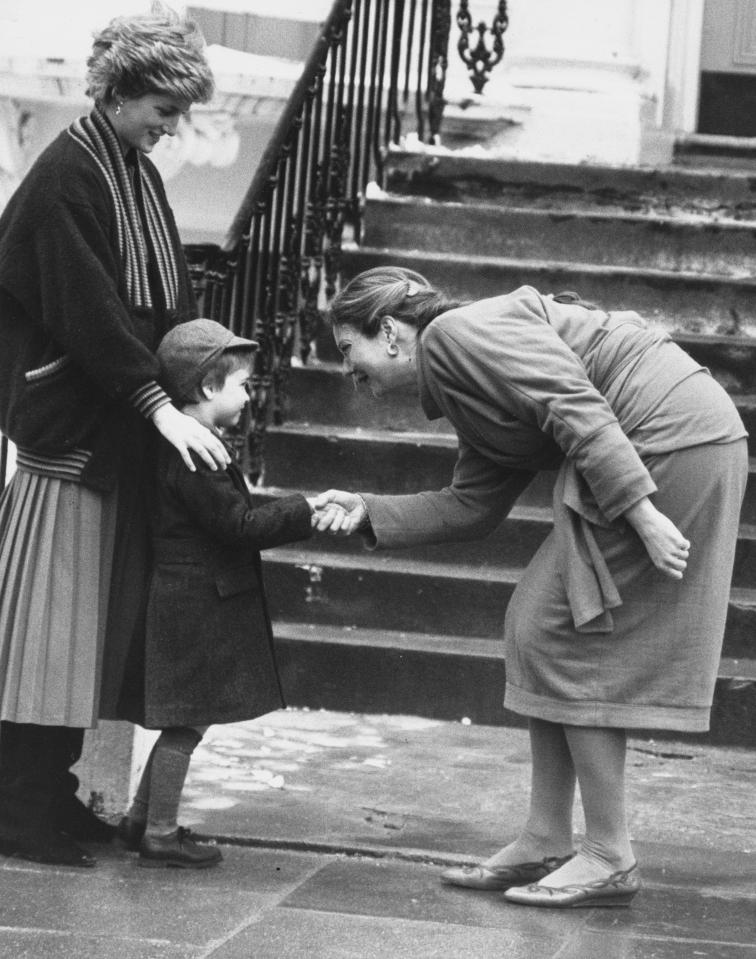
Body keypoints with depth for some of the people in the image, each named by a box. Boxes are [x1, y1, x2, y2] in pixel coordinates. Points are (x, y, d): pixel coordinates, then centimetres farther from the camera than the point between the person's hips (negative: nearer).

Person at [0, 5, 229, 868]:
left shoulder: (140, 175, 13)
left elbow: (169, 302, 13)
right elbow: (88, 313, -20)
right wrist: (159, 407, -23)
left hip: (121, 436, 9)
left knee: (100, 619, 10)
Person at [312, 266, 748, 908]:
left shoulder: (456, 333, -10)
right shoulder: (469, 397, 22)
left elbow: (576, 406, -19)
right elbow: (473, 506, 19)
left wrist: (641, 515, -23)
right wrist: (369, 513, 14)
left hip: (674, 442, -10)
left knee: (561, 632, -6)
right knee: (538, 626, 11)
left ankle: (610, 859, -2)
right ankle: (545, 844, 14)